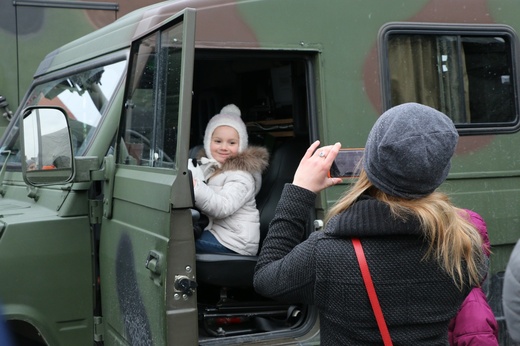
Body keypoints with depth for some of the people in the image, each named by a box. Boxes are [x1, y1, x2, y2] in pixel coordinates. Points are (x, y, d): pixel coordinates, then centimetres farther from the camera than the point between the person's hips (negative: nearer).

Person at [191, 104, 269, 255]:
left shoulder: (241, 176, -11)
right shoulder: (207, 166, 13)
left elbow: (223, 208, -26)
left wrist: (195, 187, -35)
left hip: (233, 242, -8)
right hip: (213, 229, 8)